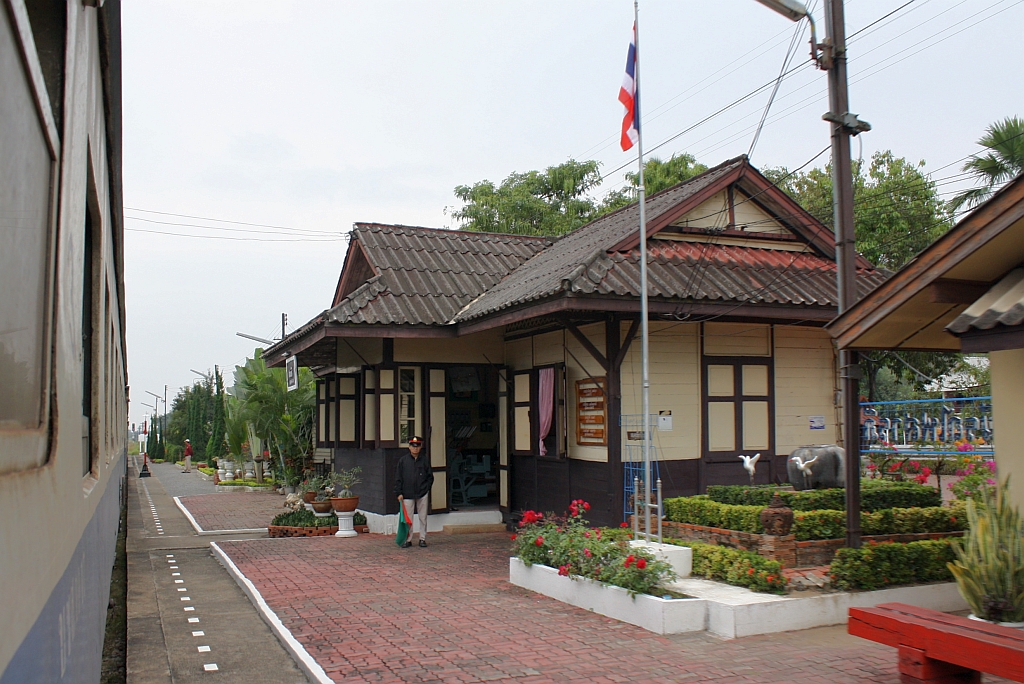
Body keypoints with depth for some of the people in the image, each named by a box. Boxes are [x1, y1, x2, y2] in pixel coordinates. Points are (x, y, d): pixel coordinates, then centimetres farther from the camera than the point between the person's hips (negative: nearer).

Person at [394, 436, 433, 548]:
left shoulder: (424, 460, 4)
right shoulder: (403, 460, 1)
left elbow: (430, 477, 11)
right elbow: (398, 478, 3)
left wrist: (426, 488, 0)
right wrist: (399, 493, -2)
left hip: (422, 494, 1)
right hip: (407, 494, -1)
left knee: (423, 517, 6)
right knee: (407, 518, 1)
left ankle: (422, 539, 15)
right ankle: (408, 539, 10)